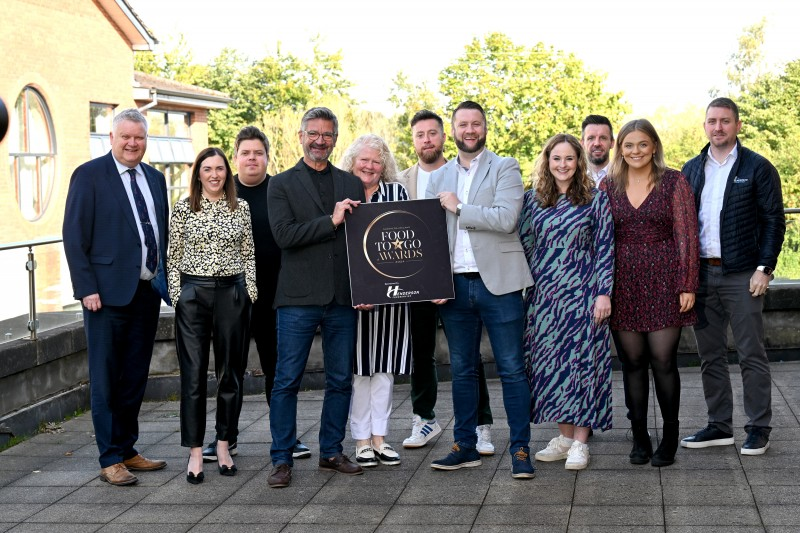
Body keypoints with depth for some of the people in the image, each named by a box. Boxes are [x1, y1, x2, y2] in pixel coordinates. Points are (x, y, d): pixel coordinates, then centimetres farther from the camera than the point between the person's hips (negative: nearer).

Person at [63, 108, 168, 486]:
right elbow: (74, 236, -9)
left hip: (148, 291, 6)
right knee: (106, 379, 1)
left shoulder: (155, 178, 13)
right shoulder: (89, 175, -6)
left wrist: (164, 280, 9)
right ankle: (110, 459, 7)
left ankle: (127, 450, 24)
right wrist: (87, 288, -15)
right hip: (108, 292, -6)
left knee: (135, 378, 13)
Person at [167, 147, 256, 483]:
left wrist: (250, 293, 4)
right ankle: (195, 452, 5)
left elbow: (249, 255, 10)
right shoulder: (183, 209, 2)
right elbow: (173, 257, 4)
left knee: (231, 373, 6)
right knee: (193, 374, -1)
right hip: (193, 292, -2)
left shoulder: (241, 209, 7)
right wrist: (176, 296, -2)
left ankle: (224, 445, 19)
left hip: (232, 293, 2)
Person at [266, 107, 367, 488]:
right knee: (287, 381, -1)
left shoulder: (352, 184, 14)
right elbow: (284, 234, -9)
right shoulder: (282, 184, 4)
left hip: (343, 299, 4)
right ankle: (282, 459, 7)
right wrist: (331, 221, -14)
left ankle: (332, 452, 21)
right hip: (299, 298, -3)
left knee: (340, 380, 9)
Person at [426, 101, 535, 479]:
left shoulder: (505, 168, -1)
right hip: (455, 286, 5)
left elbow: (506, 219, -16)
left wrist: (458, 208, -10)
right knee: (462, 370, 12)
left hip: (497, 282, -4)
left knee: (511, 369, -1)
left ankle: (521, 449, 5)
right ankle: (465, 447, 21)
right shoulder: (439, 178, 13)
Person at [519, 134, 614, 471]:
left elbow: (605, 248, -2)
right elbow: (524, 246, 13)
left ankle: (579, 443, 3)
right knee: (549, 364, 4)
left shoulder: (595, 200, 0)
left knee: (581, 362, -3)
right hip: (543, 297, 4)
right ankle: (564, 436, 15)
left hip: (581, 295, -4)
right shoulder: (532, 201, 9)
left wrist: (603, 292, -10)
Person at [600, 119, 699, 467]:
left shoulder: (674, 182, 1)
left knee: (663, 360, -4)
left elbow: (686, 235, -1)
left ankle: (670, 437, 11)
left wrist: (687, 285, -7)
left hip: (664, 281, -2)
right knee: (632, 361, 5)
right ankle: (639, 437, 15)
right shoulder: (609, 186, 9)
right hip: (624, 284, 3)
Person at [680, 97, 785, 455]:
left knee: (751, 355, 0)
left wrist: (764, 269, -11)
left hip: (741, 275, -5)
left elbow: (774, 221, -3)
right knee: (710, 356, 9)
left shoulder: (758, 168, 0)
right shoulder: (692, 170, 13)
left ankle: (758, 429, 8)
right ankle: (719, 426, 19)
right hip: (700, 274, 5)